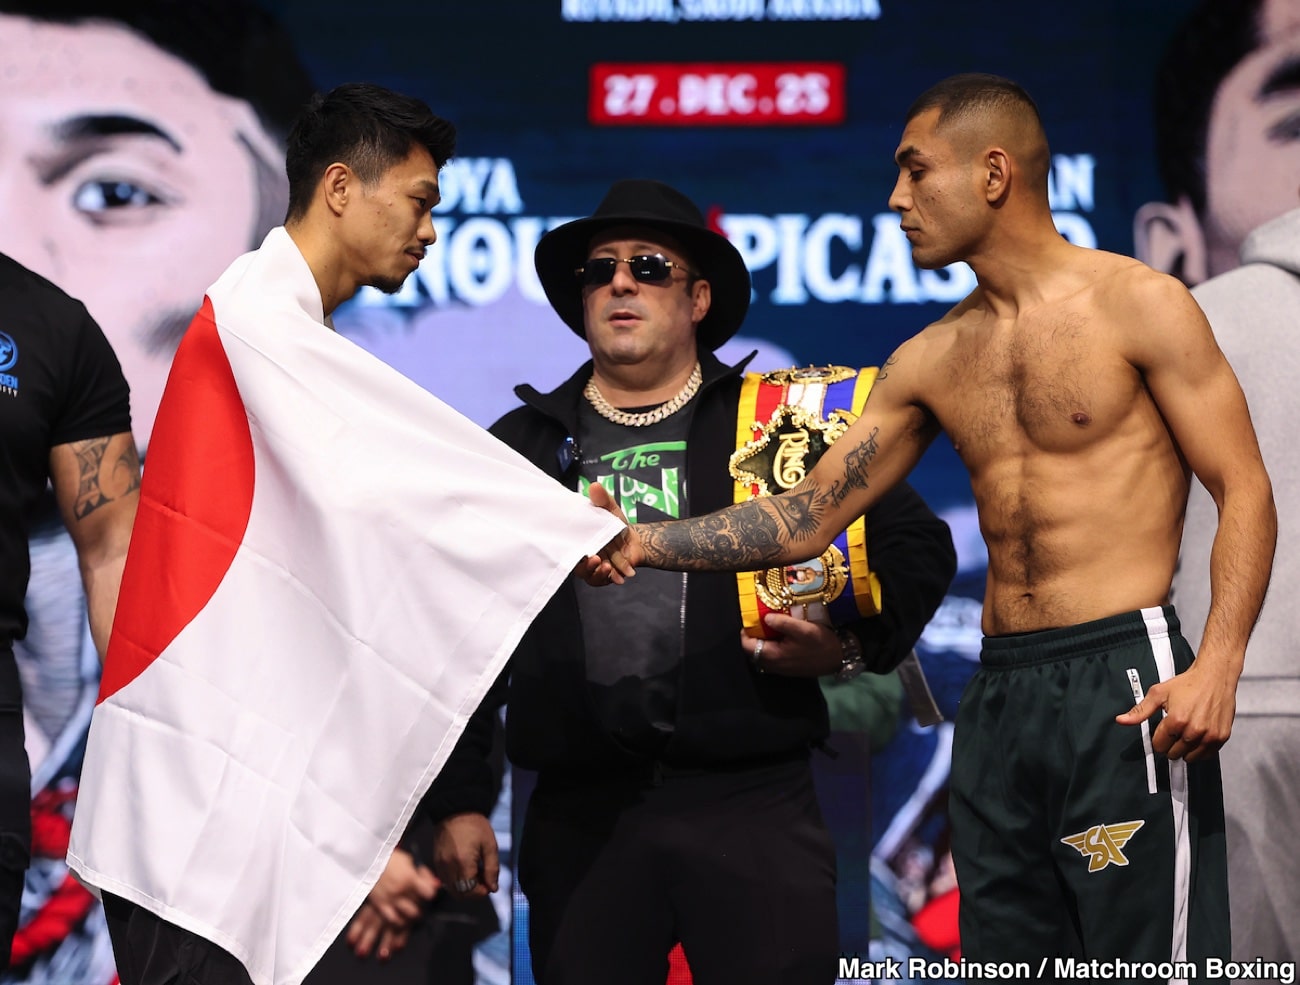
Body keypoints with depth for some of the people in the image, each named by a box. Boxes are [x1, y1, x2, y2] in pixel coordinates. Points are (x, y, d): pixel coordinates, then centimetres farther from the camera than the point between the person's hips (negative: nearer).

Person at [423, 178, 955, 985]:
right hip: (580, 817, 2)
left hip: (751, 802, -2)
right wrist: (458, 801, 7)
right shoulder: (525, 446, 13)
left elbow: (918, 545, 10)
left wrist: (854, 644, -7)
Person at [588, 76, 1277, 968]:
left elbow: (1244, 491, -5)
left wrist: (1217, 666, -19)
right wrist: (645, 544, 2)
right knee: (1002, 952, 7)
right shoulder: (931, 361, 15)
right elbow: (805, 519, 15)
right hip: (1001, 690, 6)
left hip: (1123, 685, -6)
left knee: (1150, 958, -10)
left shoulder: (1137, 307, -2)